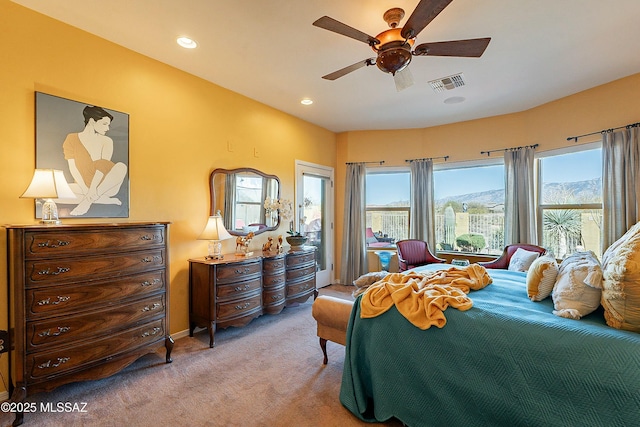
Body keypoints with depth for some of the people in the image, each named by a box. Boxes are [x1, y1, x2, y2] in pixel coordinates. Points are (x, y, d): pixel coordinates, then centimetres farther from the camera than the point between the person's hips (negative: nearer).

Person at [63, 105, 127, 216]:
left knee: (121, 166, -30)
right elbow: (73, 168, -5)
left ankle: (88, 200, -25)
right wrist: (86, 190, -19)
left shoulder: (106, 141, 4)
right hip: (83, 187, 0)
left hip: (105, 186, 0)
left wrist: (93, 188, -25)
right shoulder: (72, 139, 3)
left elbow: (104, 165, -11)